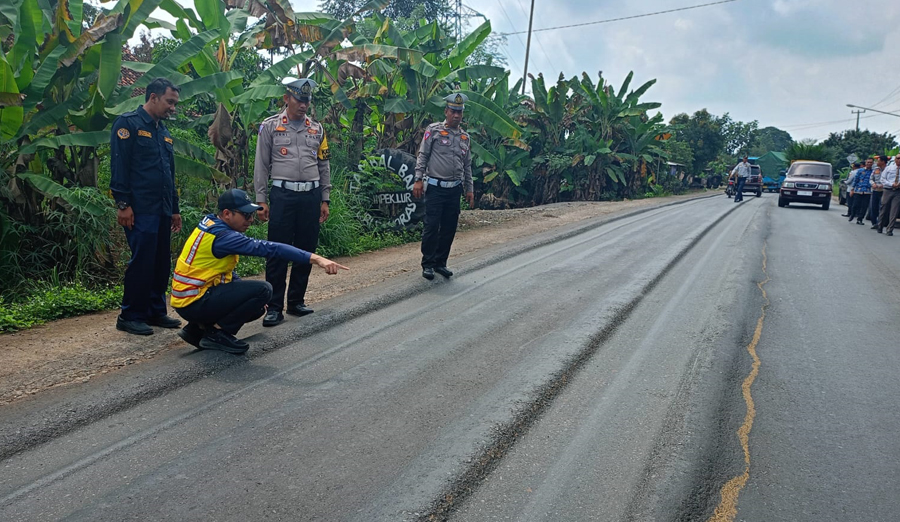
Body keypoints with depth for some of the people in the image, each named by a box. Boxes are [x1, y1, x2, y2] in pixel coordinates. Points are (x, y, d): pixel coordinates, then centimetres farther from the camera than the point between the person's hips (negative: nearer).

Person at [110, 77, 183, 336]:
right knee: (142, 261, -8)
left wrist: (175, 209, 22)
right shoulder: (128, 123, -4)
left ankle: (156, 311, 18)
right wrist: (122, 204, -17)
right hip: (140, 209, -8)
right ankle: (129, 316, 2)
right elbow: (118, 166, -12)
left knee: (161, 262, 9)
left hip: (162, 210, 8)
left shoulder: (163, 132, 21)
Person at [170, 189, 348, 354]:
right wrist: (314, 258, -39)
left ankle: (198, 327, 15)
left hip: (189, 295, 10)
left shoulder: (211, 224, 6)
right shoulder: (222, 236, -23)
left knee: (256, 309, 16)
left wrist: (249, 295, 10)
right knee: (263, 290, -19)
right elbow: (268, 248, -33)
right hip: (192, 303, -10)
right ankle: (217, 333, -6)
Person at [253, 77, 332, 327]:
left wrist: (325, 200, 10)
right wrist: (261, 200, -3)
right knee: (278, 251, -4)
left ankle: (296, 301, 20)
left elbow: (324, 166, 14)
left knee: (306, 250, 7)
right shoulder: (270, 126, 2)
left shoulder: (317, 129, 12)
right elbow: (261, 166, 2)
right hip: (282, 194, -3)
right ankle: (274, 307, 3)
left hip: (311, 195, 4)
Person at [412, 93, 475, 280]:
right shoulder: (433, 130, -2)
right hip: (435, 187, -5)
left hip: (455, 189, 5)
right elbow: (422, 156, -3)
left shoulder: (465, 137, 13)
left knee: (449, 228, 7)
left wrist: (469, 189, 14)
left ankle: (440, 262, 19)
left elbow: (467, 166, 17)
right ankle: (427, 264, 6)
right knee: (432, 226, -5)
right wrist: (418, 180, -11)